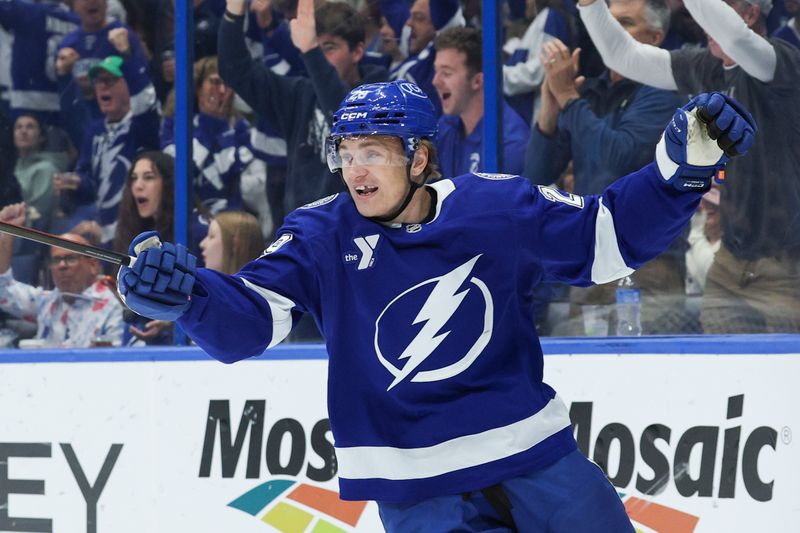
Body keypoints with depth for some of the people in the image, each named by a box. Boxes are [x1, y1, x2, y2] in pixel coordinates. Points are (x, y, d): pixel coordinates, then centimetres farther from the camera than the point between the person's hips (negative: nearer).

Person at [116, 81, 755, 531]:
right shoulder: (323, 236, -6)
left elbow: (609, 234, 1)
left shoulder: (497, 209, -6)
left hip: (533, 450, 2)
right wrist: (186, 293, -37)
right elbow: (246, 319, -16)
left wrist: (682, 165, -13)